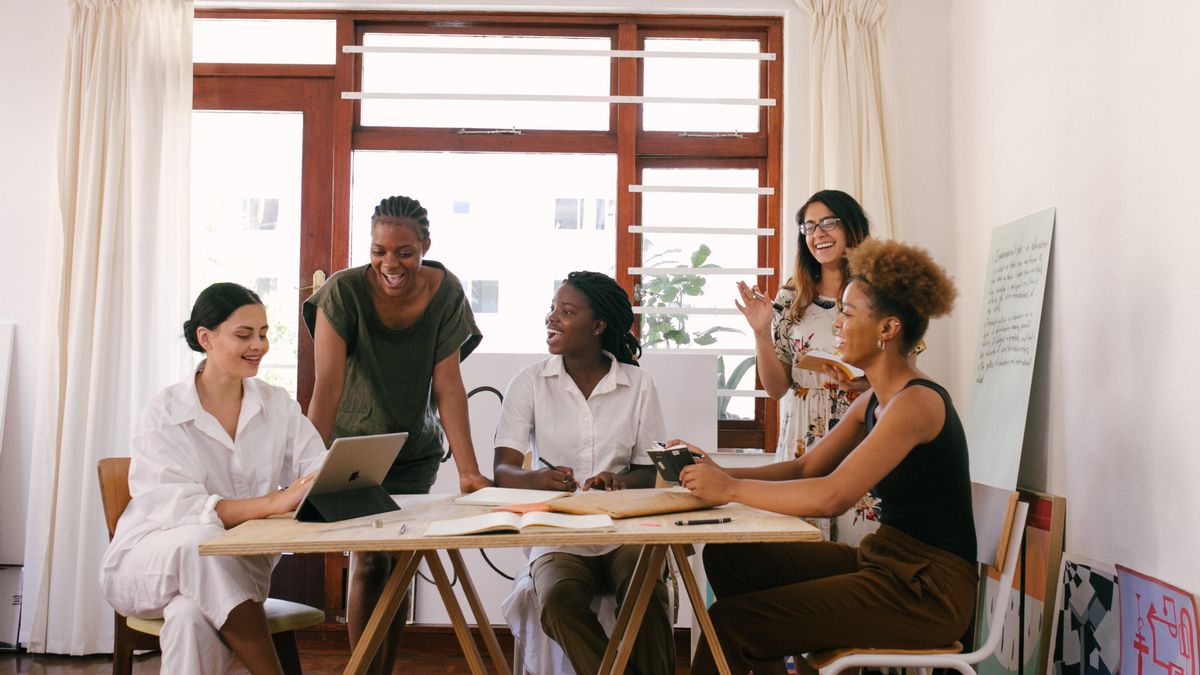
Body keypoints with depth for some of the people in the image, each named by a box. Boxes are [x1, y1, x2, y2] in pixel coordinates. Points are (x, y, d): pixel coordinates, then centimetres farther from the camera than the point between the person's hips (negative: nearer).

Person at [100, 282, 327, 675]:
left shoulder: (278, 406, 4)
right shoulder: (164, 415, -9)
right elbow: (172, 507, -24)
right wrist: (273, 503, -38)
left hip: (237, 570, 2)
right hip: (149, 563, -1)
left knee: (193, 615, -33)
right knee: (202, 539, -35)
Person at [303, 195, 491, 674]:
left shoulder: (446, 293, -15)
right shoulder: (345, 291, -22)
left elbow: (448, 386, -17)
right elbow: (327, 385, -28)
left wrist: (469, 471, -24)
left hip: (415, 450, 3)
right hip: (353, 445, -2)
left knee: (399, 564, 7)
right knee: (370, 561, -7)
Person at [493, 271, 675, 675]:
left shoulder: (638, 385, 5)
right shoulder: (529, 384, 3)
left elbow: (651, 471, 5)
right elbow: (502, 471, -4)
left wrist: (621, 482, -19)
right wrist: (538, 479, -28)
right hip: (557, 534, 0)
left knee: (648, 599, -32)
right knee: (559, 602, -32)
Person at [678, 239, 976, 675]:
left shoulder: (917, 402, -19)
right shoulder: (872, 404, 11)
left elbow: (832, 496, -29)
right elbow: (804, 469, 12)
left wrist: (731, 488, -21)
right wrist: (719, 473, -2)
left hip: (927, 589, -9)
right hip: (881, 559, 9)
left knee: (729, 623, -15)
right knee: (728, 558, 6)